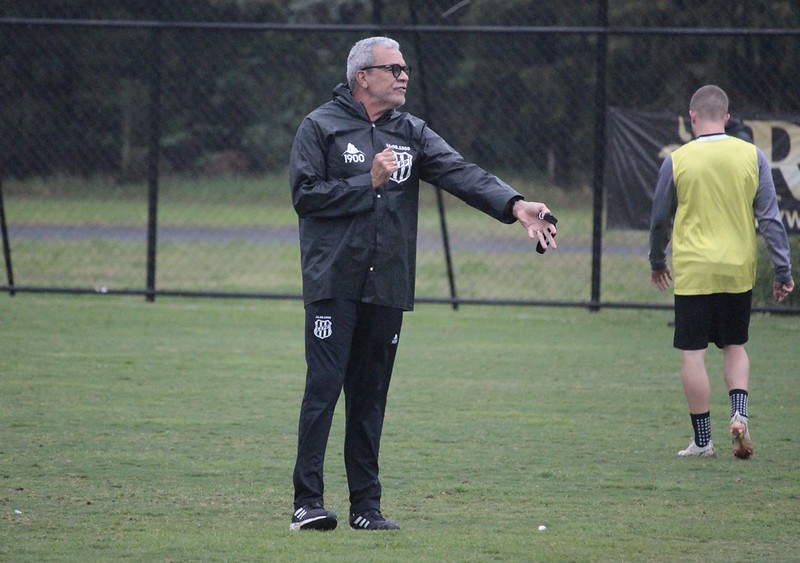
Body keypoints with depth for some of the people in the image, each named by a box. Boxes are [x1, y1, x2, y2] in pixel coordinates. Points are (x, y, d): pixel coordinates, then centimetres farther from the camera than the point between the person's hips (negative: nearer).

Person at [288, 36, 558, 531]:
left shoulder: (412, 134, 12)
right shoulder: (322, 127, 0)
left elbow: (460, 172, -2)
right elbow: (305, 194, -8)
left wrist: (514, 204, -18)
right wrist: (369, 183, -11)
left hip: (388, 287, 5)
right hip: (333, 283, -5)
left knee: (371, 398, 8)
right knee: (324, 390, -9)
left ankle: (367, 505, 11)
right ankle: (308, 501, -10)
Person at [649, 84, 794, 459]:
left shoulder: (677, 161, -4)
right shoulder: (752, 156, 0)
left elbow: (660, 219, 6)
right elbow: (770, 217, 1)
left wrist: (657, 263, 23)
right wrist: (782, 270, 6)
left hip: (693, 272, -3)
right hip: (739, 271, 3)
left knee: (693, 354, 3)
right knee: (735, 346, 18)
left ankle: (702, 439, 4)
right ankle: (739, 413, -4)